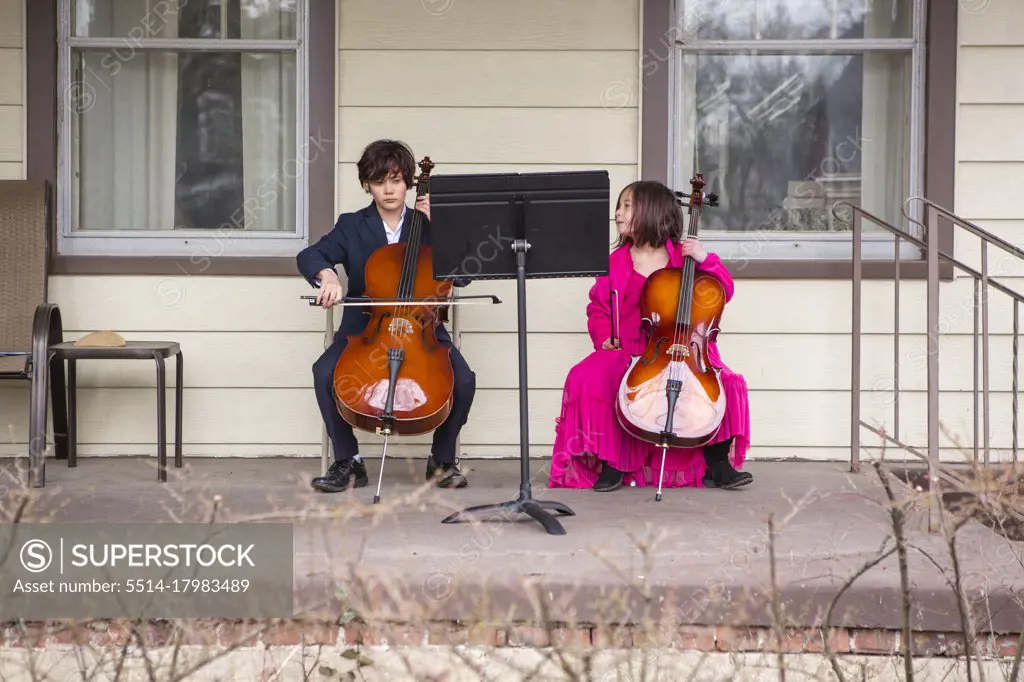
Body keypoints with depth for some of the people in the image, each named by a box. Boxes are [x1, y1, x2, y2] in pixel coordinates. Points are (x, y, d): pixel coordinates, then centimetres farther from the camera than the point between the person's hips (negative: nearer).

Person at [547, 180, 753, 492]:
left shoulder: (683, 256, 4)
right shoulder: (616, 262, 8)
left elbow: (724, 291, 3)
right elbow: (598, 308, 14)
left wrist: (705, 260, -12)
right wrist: (604, 338, -5)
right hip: (628, 353, 1)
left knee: (726, 384, -25)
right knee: (587, 378, -28)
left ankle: (717, 466, -7)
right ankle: (613, 464, -12)